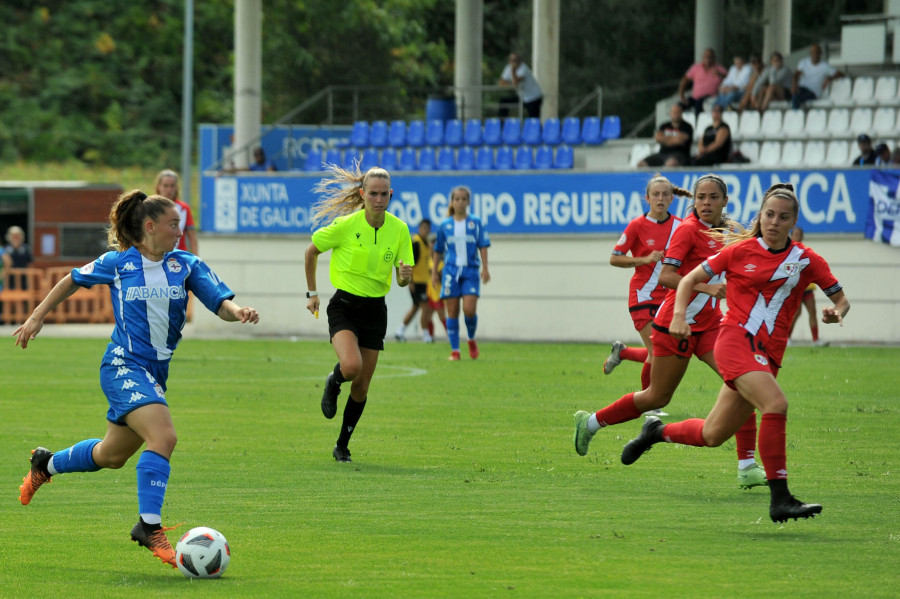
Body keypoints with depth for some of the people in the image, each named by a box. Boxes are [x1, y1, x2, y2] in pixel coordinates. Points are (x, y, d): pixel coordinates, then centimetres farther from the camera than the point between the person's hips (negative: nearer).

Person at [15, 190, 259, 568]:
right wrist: (37, 317, 12)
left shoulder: (186, 265, 2)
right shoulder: (118, 263, -5)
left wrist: (237, 311, -29)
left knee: (113, 455, 20)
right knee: (163, 436, -26)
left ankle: (46, 464, 47)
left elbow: (220, 302, -7)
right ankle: (150, 526, -24)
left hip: (156, 373, 6)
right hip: (124, 366, -6)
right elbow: (72, 281, 11)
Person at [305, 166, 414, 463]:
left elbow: (403, 278, 2)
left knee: (361, 387, 6)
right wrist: (312, 292, 6)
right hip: (344, 305, -3)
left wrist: (405, 277, -22)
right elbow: (311, 251, 3)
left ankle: (342, 446, 23)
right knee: (351, 366, -28)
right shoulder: (345, 225, -13)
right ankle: (333, 383, 9)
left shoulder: (399, 229, -3)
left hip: (375, 310, 3)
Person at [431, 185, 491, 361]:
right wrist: (434, 271, 12)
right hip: (450, 270, 1)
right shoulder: (445, 225, 8)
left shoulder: (476, 223, 4)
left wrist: (485, 268, -4)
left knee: (469, 309, -13)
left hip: (470, 270, -1)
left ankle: (472, 339, 15)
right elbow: (438, 250, 15)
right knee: (452, 312, -1)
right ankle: (454, 350, 3)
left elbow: (483, 246, 3)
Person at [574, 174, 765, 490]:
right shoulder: (687, 230, -14)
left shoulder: (725, 231, 9)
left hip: (709, 322, 6)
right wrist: (707, 287, -30)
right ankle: (591, 422, 28)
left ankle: (747, 466, -13)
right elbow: (665, 276, -24)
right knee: (657, 397, 5)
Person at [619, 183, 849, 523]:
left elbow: (841, 299, 15)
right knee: (775, 404, -29)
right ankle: (779, 499, -28)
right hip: (736, 339, -4)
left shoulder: (806, 260, 8)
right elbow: (690, 279, 11)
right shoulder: (740, 251, 4)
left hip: (768, 355, 4)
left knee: (712, 436, 9)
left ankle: (657, 431, 39)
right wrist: (679, 314, -6)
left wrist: (837, 313, -8)